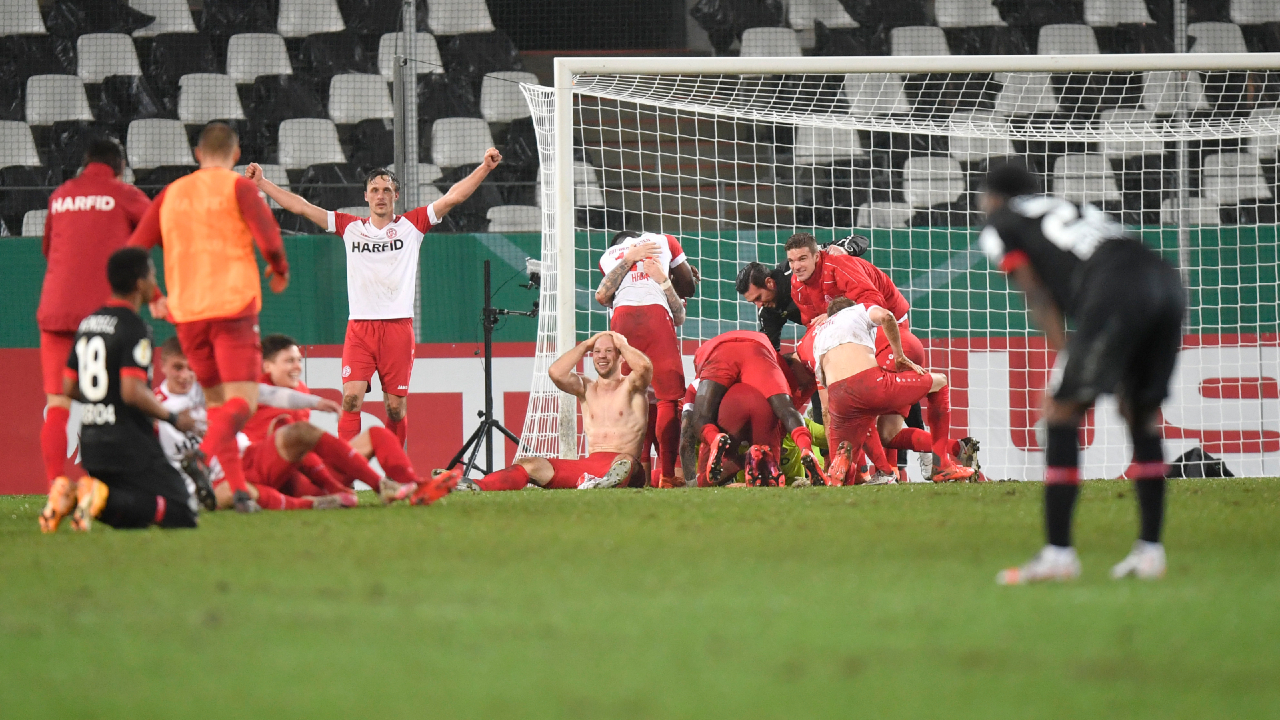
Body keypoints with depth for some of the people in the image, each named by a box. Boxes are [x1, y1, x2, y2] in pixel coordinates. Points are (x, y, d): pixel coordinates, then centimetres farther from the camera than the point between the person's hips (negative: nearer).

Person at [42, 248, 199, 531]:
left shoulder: (88, 323, 12)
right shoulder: (135, 328, -13)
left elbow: (69, 386, 15)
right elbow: (133, 392, -21)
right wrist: (172, 417, -8)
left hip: (91, 444, 8)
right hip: (129, 442, -8)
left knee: (130, 518, 20)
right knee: (183, 514, -6)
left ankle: (72, 497, -7)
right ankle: (104, 499, -25)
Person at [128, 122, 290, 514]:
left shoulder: (171, 194, 14)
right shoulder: (238, 187, 0)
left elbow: (134, 251, 11)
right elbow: (268, 237, -12)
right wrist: (280, 271, 7)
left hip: (186, 312, 5)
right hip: (233, 305, -5)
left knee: (217, 400, 16)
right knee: (242, 400, -9)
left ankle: (237, 486, 7)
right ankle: (201, 458, -36)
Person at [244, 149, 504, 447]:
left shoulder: (411, 224, 8)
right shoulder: (350, 227, 11)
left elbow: (452, 198, 3)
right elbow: (300, 207, 12)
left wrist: (484, 168, -7)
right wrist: (261, 183, 9)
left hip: (398, 327, -1)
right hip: (359, 327, 1)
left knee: (396, 406, 1)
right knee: (351, 398, -13)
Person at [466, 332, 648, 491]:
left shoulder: (631, 386, 11)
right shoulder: (585, 387, 21)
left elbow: (644, 366, -13)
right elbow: (556, 372, 1)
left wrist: (621, 344, 7)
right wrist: (586, 345, 11)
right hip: (588, 464, 4)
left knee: (624, 461, -43)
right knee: (528, 465, -15)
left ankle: (608, 483, -79)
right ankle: (477, 488, -37)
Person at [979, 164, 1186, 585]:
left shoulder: (998, 225, 21)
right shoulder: (1072, 211, 38)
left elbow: (1040, 301, 11)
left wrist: (1069, 359, 7)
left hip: (1118, 295, -6)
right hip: (1167, 283, 6)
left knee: (1061, 412, 2)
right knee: (1143, 415, 19)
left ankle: (1057, 554, -3)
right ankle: (1150, 551, 17)